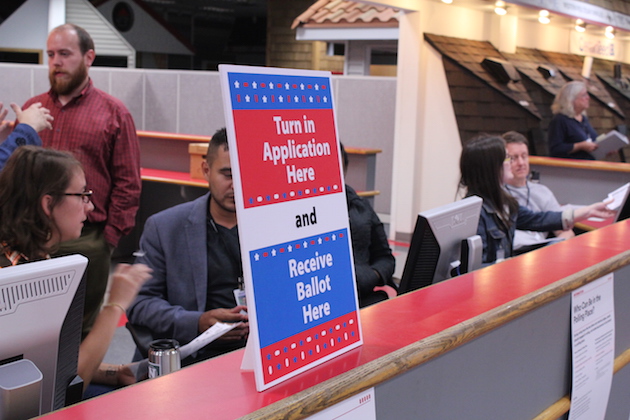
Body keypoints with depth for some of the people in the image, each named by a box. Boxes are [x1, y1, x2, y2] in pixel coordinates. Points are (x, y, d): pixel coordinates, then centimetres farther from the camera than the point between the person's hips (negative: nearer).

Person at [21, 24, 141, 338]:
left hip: (86, 241, -3)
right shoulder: (31, 109, 13)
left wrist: (110, 238, -5)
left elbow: (128, 183, 0)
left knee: (82, 329, 7)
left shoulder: (113, 113, 3)